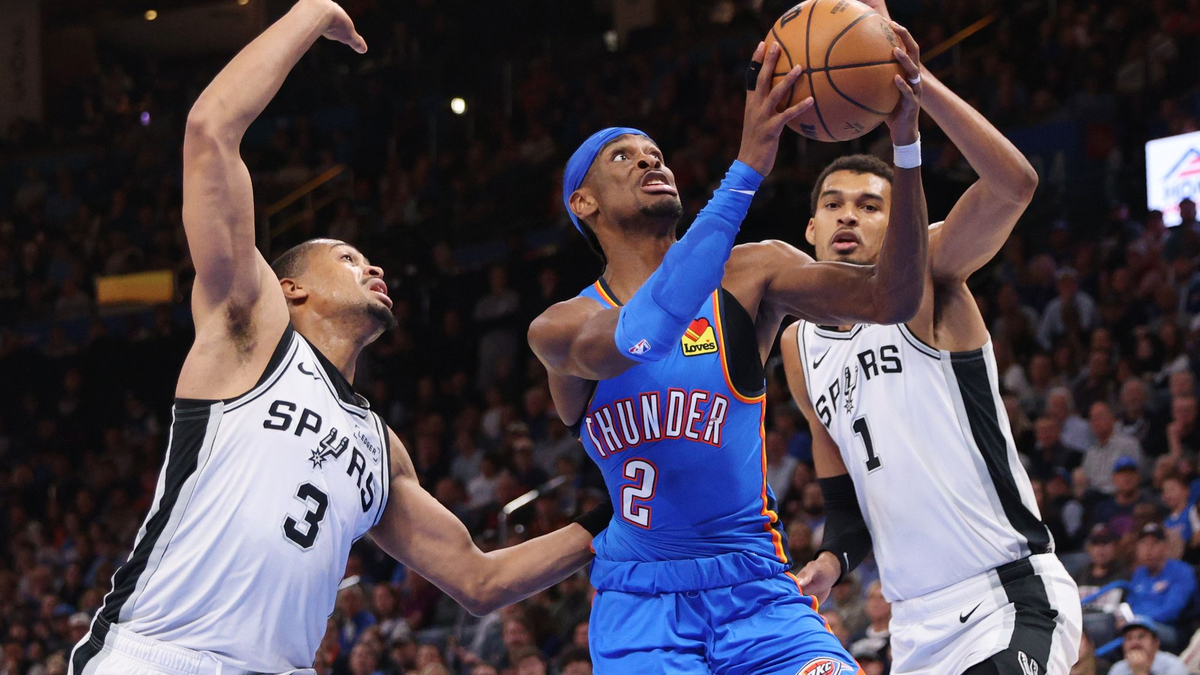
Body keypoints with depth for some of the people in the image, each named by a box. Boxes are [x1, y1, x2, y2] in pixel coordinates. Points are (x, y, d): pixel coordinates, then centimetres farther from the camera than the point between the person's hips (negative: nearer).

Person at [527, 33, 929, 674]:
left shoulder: (749, 275, 3)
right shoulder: (558, 330, -3)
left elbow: (889, 298, -10)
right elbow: (643, 333, -26)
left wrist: (905, 147, -26)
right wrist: (748, 167, -34)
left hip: (759, 596, 1)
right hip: (640, 605, -1)